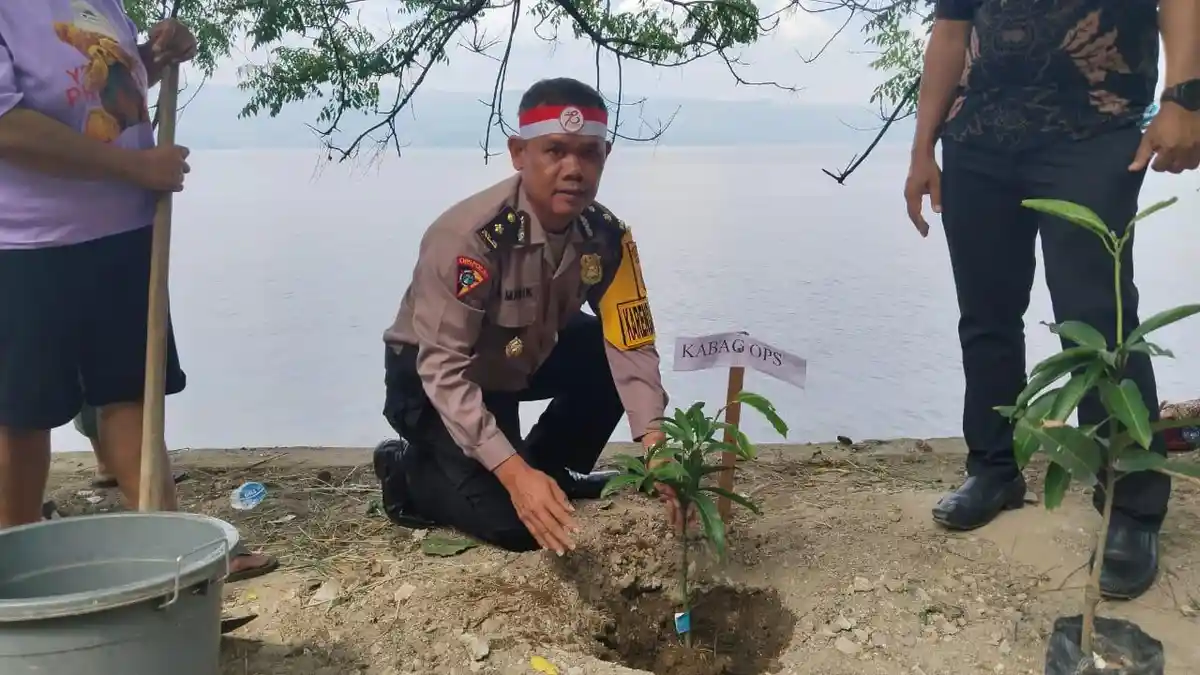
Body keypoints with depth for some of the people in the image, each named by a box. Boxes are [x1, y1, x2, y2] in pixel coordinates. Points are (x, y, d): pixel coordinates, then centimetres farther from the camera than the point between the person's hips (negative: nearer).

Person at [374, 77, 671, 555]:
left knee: (611, 352, -17)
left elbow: (630, 340, -17)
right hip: (432, 380, -6)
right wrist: (514, 474, -43)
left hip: (521, 362, 6)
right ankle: (411, 473, 7)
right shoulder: (469, 236, -34)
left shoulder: (606, 236, -15)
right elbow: (444, 368, -34)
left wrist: (654, 439, -34)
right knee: (516, 523, -20)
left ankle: (551, 468, 5)